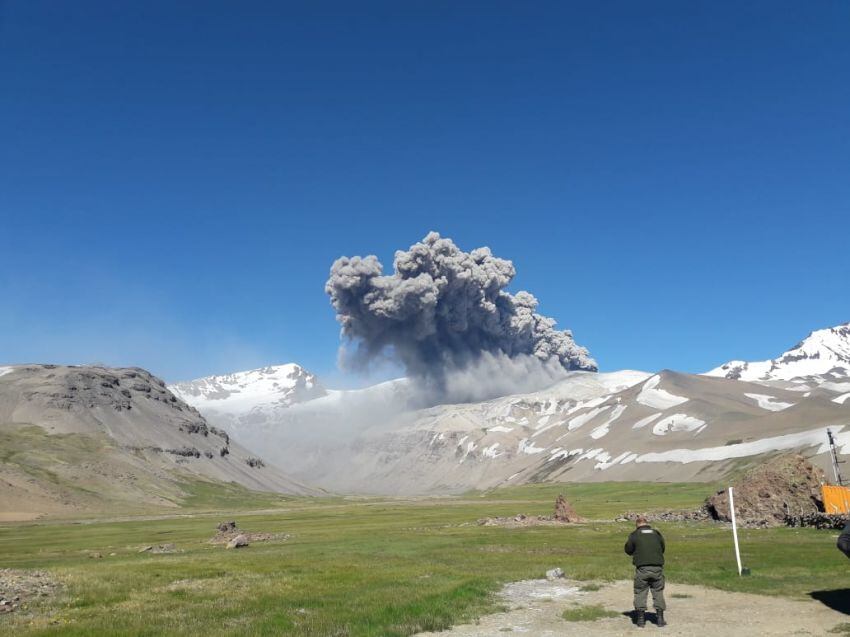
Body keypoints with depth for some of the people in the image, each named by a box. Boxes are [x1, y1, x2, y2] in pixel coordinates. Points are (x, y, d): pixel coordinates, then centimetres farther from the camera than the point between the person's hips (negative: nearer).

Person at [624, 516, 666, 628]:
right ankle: (660, 618, 13)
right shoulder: (657, 533, 7)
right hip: (657, 567, 2)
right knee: (658, 592, 13)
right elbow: (663, 548, 17)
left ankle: (640, 619, 8)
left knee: (640, 593, 7)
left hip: (642, 568, -2)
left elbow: (628, 550, 6)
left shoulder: (634, 534, 0)